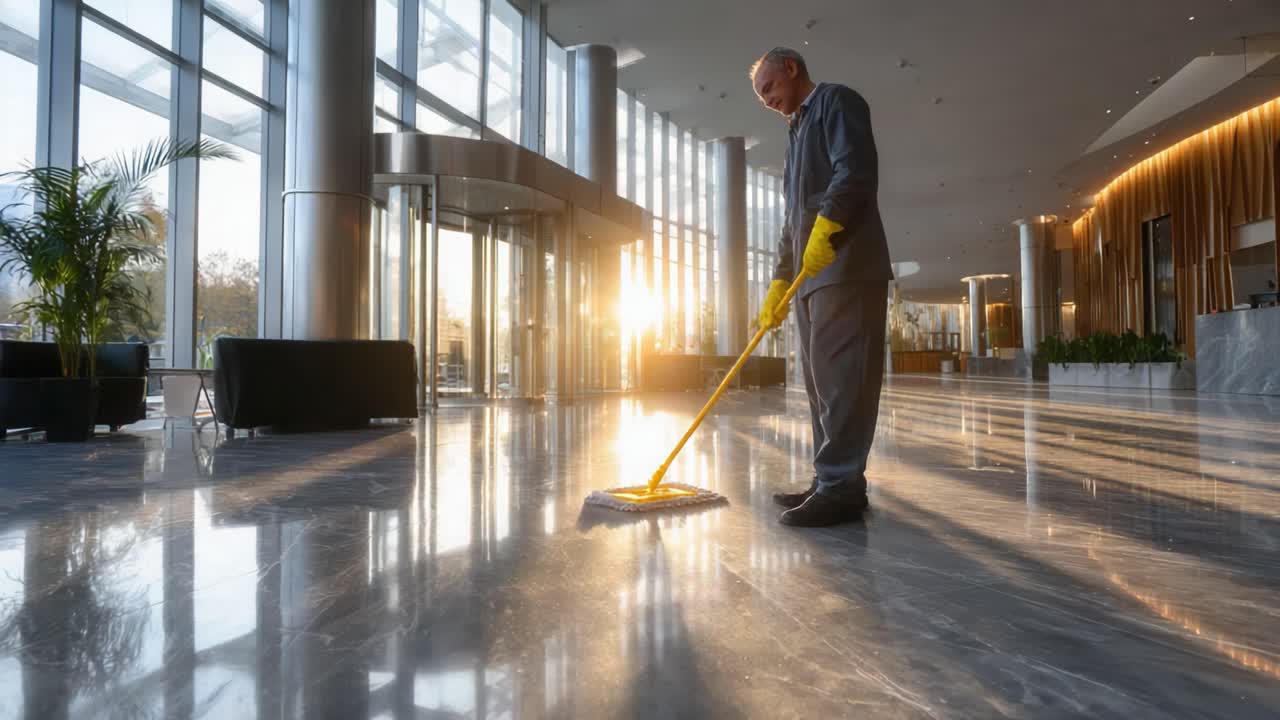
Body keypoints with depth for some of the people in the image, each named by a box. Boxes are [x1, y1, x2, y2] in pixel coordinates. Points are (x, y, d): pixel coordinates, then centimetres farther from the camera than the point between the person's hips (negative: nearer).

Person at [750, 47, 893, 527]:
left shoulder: (835, 100, 5)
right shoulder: (798, 133, 31)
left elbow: (856, 169, -14)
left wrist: (824, 227, -22)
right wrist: (779, 282, 21)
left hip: (846, 266, -9)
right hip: (813, 274, 9)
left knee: (840, 374, -12)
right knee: (821, 378, 7)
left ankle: (841, 487, -10)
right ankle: (831, 482, 12)